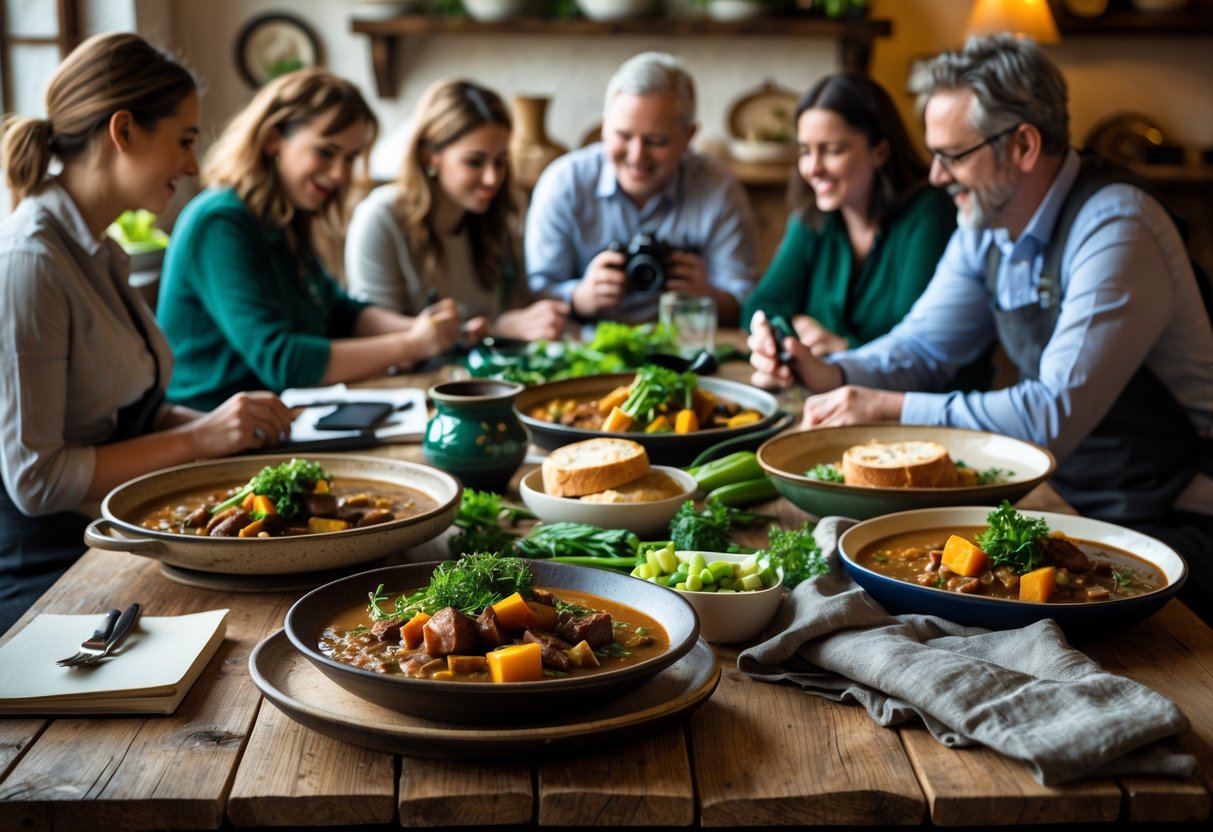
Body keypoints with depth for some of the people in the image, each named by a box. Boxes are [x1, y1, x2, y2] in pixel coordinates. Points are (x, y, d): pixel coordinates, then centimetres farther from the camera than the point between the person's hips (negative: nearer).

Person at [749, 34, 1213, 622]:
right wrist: (828, 373, -10)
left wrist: (889, 408, -27)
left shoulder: (1115, 232, -23)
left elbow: (1056, 415, -30)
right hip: (1068, 500, 7)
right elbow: (920, 346, 11)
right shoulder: (985, 227, 3)